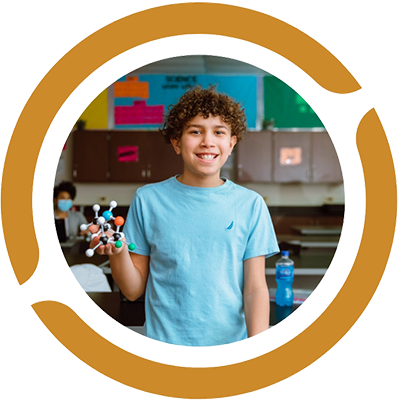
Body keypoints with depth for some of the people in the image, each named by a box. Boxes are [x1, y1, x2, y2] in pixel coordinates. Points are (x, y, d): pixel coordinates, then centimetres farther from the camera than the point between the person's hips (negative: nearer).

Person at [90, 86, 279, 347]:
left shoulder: (250, 205, -2)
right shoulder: (148, 199, -2)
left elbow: (255, 288, -2)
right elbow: (133, 290, 1)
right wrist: (117, 252, -17)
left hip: (230, 344, 0)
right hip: (163, 340, 0)